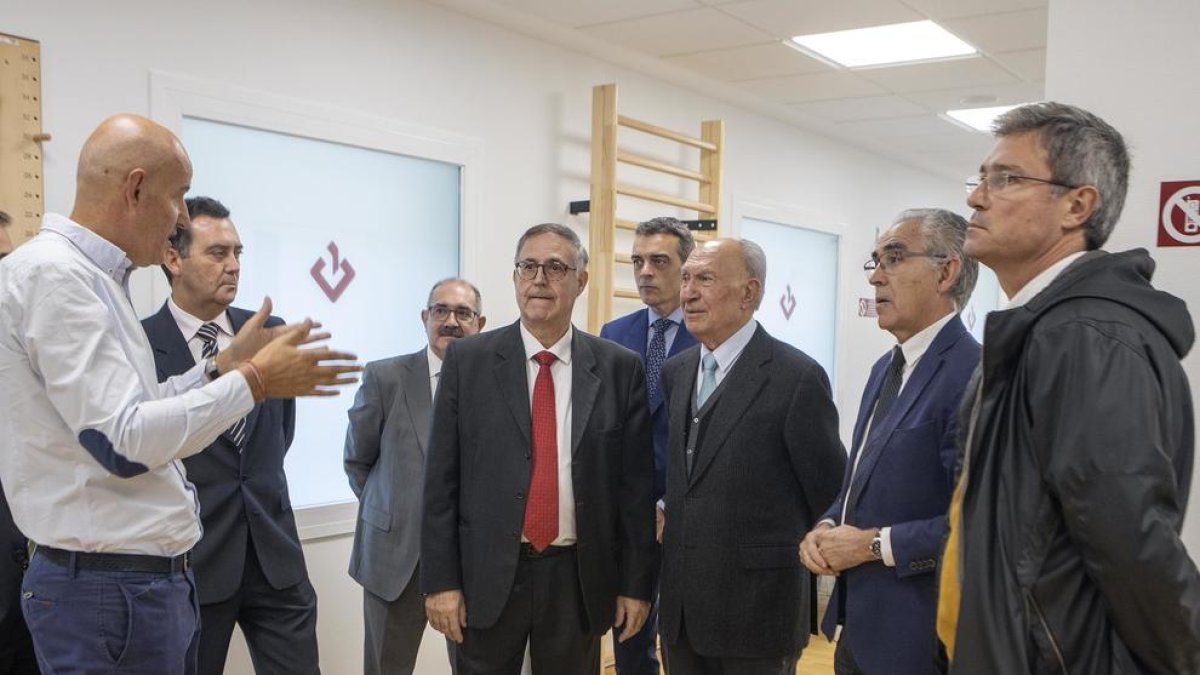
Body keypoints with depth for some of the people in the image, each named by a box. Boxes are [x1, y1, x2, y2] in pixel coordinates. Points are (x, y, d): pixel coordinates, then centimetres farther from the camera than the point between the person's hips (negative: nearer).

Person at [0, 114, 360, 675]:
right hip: (111, 587, -10)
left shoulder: (87, 276, 12)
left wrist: (223, 367, 12)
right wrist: (252, 381, -16)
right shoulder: (54, 273, -17)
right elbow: (123, 444, -24)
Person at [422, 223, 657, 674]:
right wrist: (440, 580, -5)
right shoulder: (468, 361, -1)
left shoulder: (620, 368, 0)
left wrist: (637, 582, 0)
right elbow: (441, 479, -1)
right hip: (487, 577, 0)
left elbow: (636, 484, 1)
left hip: (578, 579, 1)